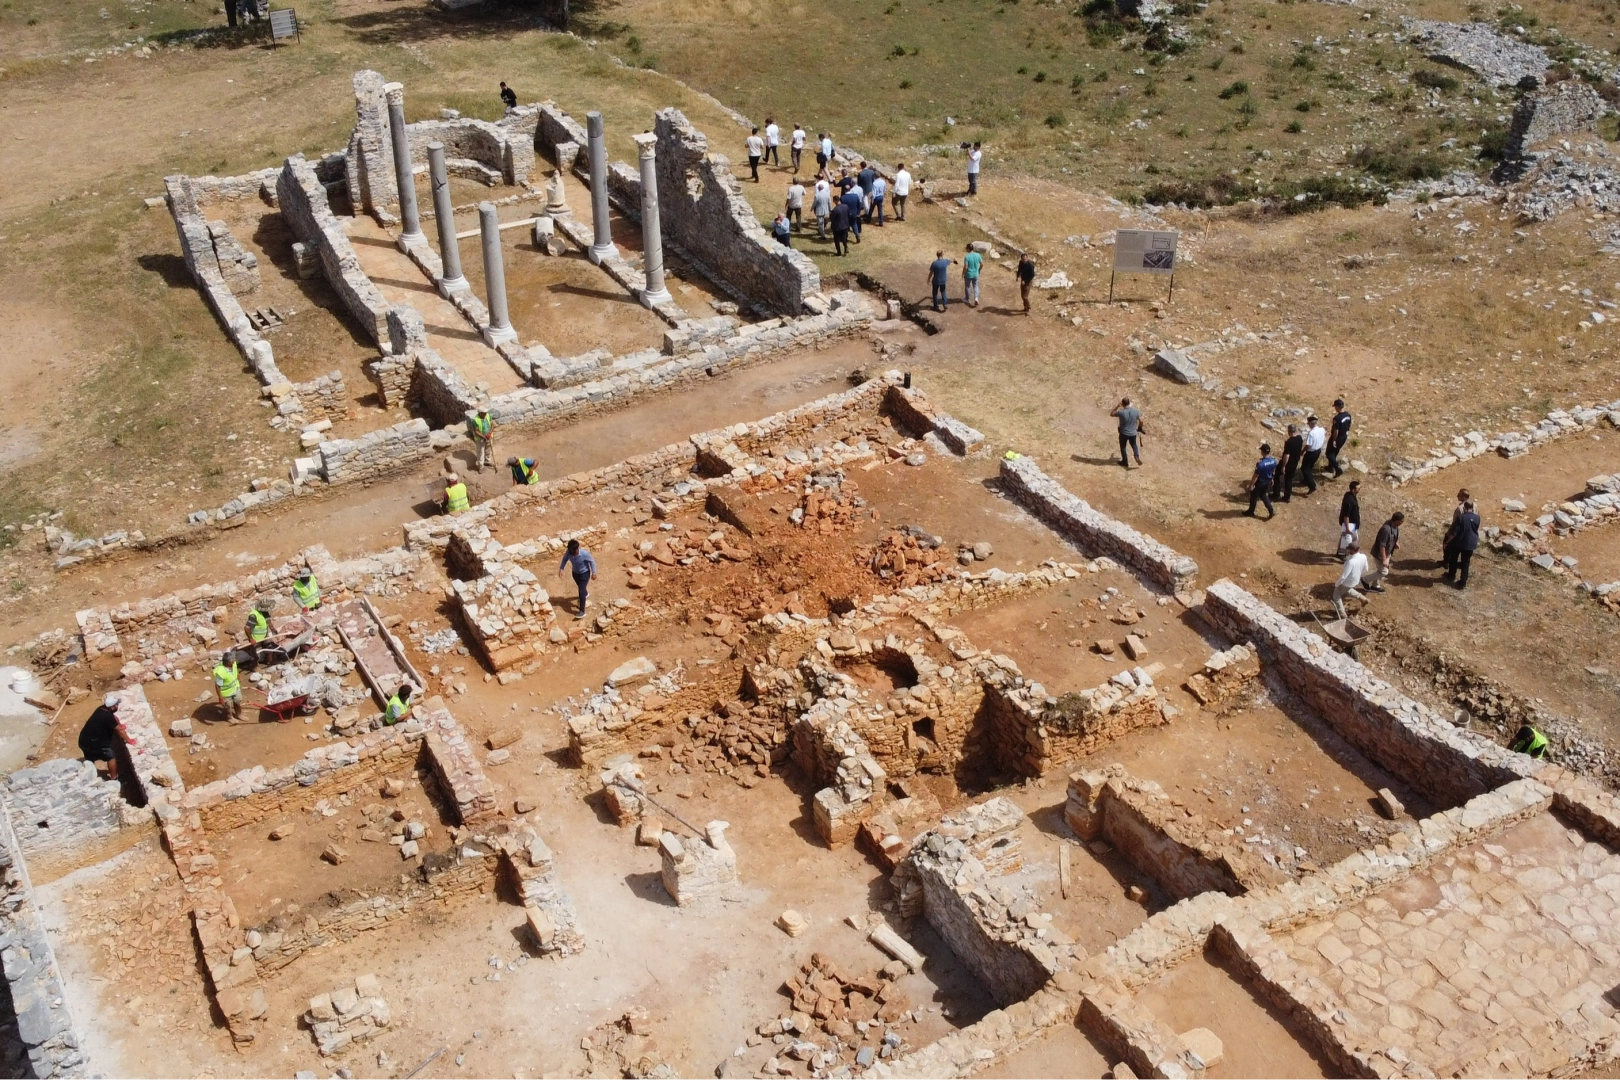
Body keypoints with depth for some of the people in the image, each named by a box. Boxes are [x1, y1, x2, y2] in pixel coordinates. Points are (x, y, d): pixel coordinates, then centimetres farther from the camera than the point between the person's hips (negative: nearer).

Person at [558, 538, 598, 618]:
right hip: (575, 573, 5)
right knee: (580, 587, 29)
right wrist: (561, 569, -8)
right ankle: (586, 594, 64)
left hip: (585, 573, -5)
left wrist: (594, 573, -14)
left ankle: (582, 611, -3)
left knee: (581, 591, -9)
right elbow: (565, 559, -2)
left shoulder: (584, 553, -34)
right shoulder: (568, 552, -24)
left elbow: (592, 561, -19)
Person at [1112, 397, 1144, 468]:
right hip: (1133, 433, 3)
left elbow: (1111, 414, -6)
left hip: (1124, 433, -3)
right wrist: (1139, 427, 17)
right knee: (1134, 445, 26)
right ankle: (1137, 456, 3)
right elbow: (1140, 421, -2)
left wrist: (1118, 406, -5)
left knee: (1123, 447, 19)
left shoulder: (1121, 412, -23)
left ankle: (1125, 462, 30)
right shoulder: (1136, 411, -12)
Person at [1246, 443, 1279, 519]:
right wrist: (1272, 479, 21)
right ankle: (1271, 510, 26)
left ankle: (1251, 511, 38)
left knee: (1254, 497, 18)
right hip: (1268, 481, 6)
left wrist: (1251, 485, -11)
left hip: (1260, 483, -6)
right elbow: (1273, 471, 4)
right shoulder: (1274, 461, -15)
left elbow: (1255, 476, -24)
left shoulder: (1260, 464, -35)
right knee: (1263, 495, 29)